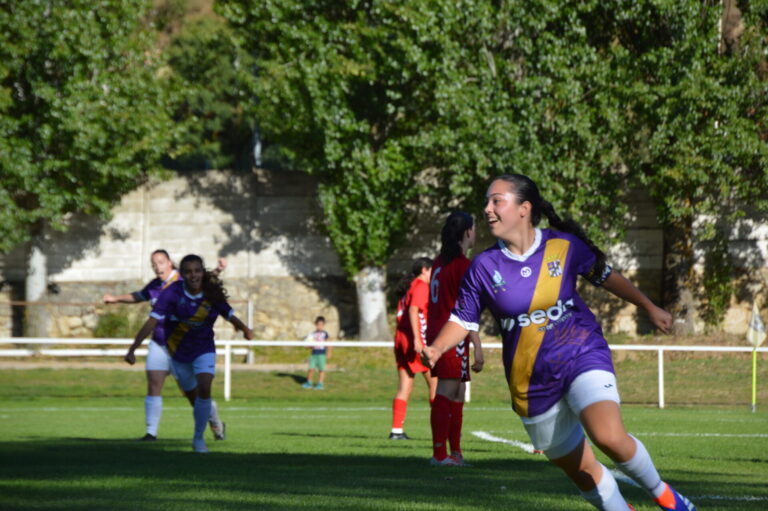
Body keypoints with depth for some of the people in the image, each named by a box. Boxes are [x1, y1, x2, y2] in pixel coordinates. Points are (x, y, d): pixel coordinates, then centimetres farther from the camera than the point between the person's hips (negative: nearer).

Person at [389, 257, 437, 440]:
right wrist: (416, 339, -23)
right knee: (435, 383, 0)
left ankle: (396, 430, -3)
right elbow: (413, 310, -18)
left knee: (404, 388, 5)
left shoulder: (407, 287, 19)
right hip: (415, 339, -8)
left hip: (400, 337, 8)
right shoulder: (421, 286, -6)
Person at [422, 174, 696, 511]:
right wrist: (436, 349, -17)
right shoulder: (484, 268, -5)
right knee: (580, 471, 8)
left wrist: (650, 309, 18)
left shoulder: (563, 245, -6)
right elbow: (463, 320, 2)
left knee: (610, 438, -26)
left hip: (583, 357, -2)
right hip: (533, 385, 2)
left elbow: (605, 277, 10)